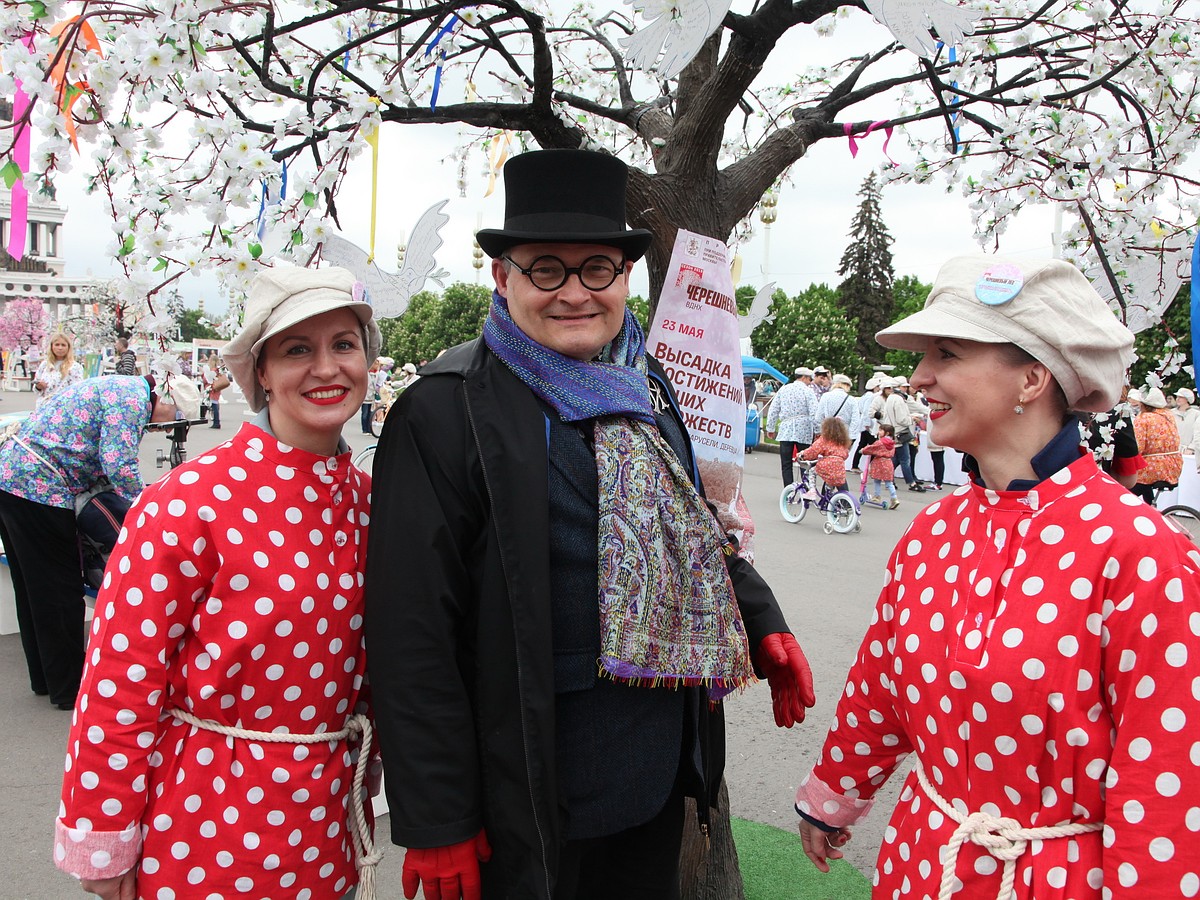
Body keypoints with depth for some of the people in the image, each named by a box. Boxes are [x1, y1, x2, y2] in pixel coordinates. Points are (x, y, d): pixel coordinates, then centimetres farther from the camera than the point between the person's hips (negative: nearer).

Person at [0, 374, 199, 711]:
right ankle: (69, 688, 11)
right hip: (37, 486, -10)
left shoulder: (119, 387, 18)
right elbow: (119, 465, -21)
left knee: (33, 588, 17)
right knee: (61, 590, 0)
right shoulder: (133, 396, -13)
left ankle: (45, 678, 29)